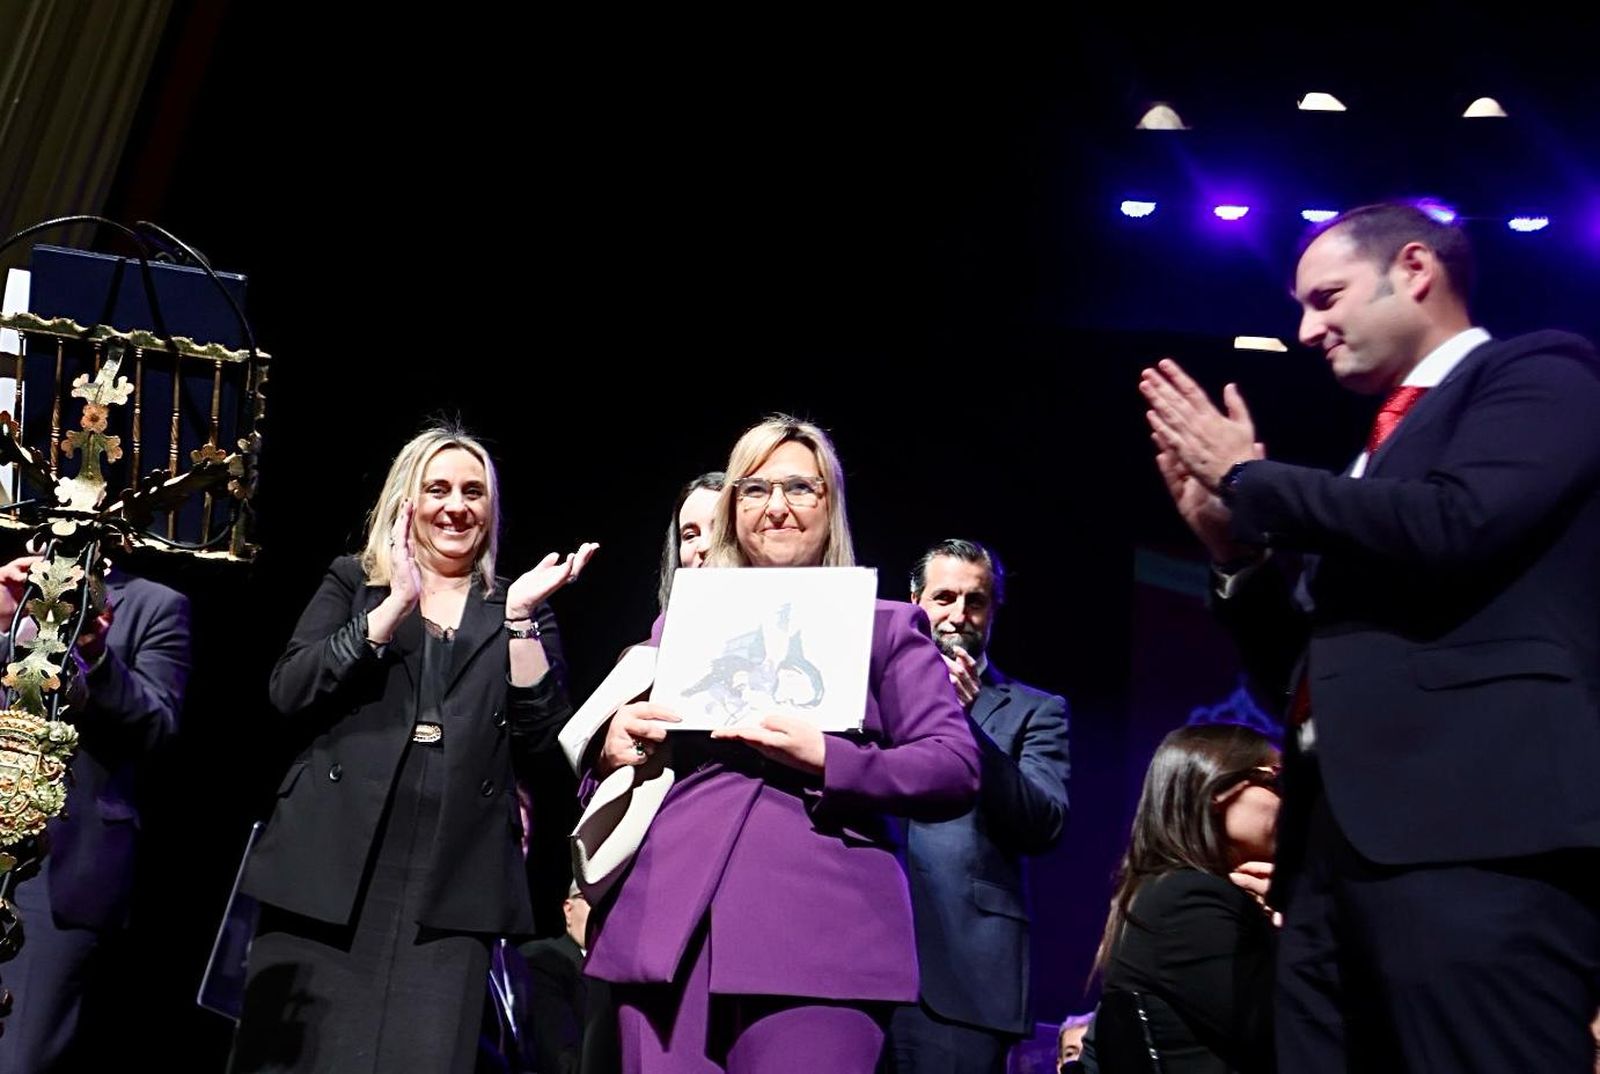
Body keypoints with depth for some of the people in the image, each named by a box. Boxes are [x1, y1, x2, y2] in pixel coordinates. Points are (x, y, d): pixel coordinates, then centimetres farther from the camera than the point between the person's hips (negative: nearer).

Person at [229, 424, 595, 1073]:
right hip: (331, 866, 0)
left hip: (453, 881, 0)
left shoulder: (519, 611, 13)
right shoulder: (352, 582, 12)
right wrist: (395, 607, -10)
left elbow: (538, 734, 1)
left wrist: (520, 614, -7)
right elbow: (289, 692, -3)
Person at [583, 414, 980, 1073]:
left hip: (819, 938, -2)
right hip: (667, 926, 3)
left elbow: (957, 771, 1)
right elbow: (624, 754, 22)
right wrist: (612, 748, -2)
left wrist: (825, 758, -14)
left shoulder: (885, 627, 11)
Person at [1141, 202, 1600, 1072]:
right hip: (1339, 844, 8)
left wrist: (1251, 478, -2)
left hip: (1474, 831, -8)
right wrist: (1235, 546, 12)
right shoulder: (1383, 447, 27)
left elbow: (1453, 529, -16)